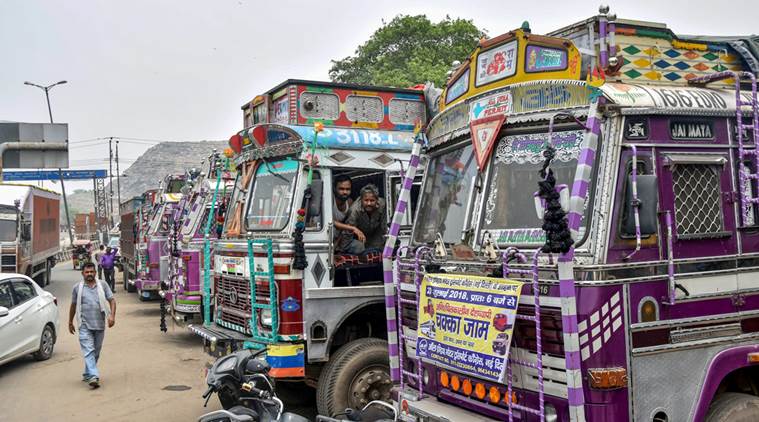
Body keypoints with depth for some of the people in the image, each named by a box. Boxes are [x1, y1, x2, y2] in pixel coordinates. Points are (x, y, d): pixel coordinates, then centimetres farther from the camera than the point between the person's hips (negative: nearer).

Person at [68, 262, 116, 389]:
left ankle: (87, 374, 26)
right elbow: (73, 305, 15)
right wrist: (70, 322, 18)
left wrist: (112, 315, -10)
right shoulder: (77, 287, 6)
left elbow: (112, 300, 5)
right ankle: (93, 377, -22)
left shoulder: (102, 285, 5)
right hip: (85, 325, -2)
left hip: (100, 324, 2)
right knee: (88, 351, -13)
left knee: (96, 352, 10)